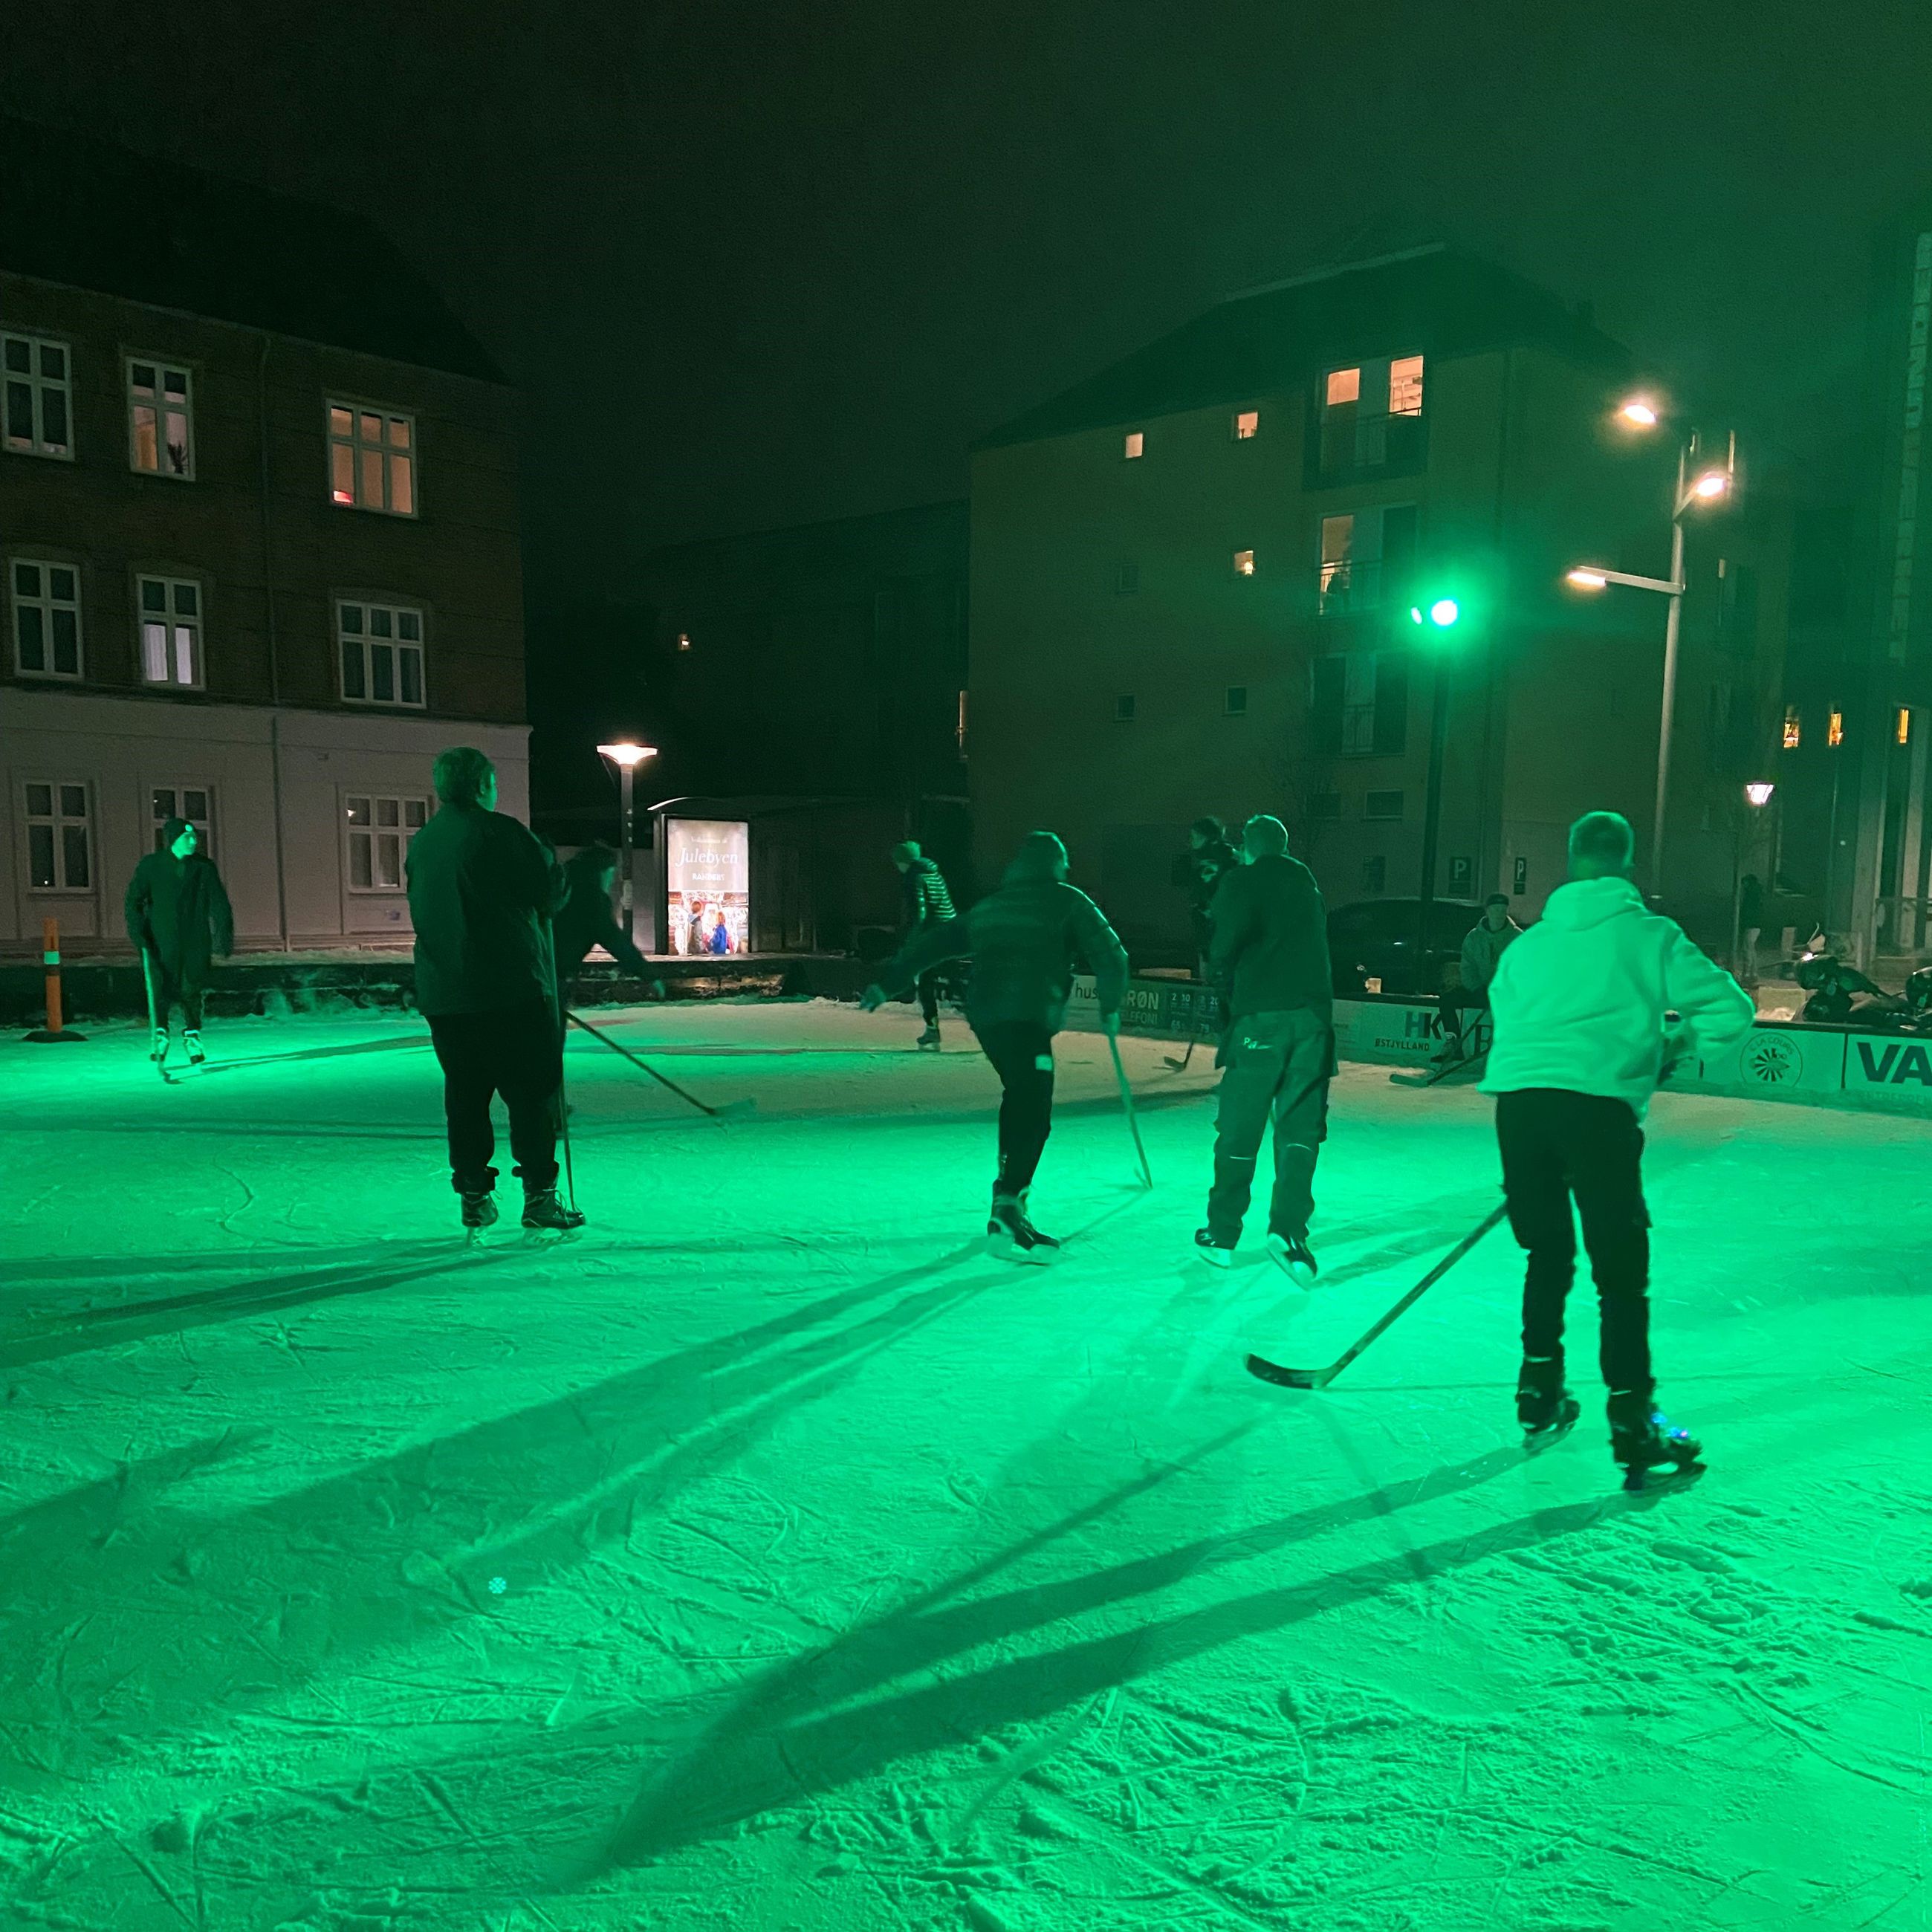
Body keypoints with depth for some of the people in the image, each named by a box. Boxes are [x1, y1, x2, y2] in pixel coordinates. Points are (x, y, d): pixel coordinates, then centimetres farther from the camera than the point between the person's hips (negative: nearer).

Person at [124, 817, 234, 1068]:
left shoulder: (204, 867, 3)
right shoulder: (151, 865, 0)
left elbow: (219, 904, 4)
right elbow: (133, 901, 1)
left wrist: (224, 938, -4)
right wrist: (137, 933, -11)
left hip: (196, 942, 1)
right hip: (161, 941, -1)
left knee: (193, 989, 2)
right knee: (161, 986, -8)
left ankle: (192, 1036, 20)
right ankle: (161, 1033, 9)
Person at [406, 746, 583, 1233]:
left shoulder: (421, 843, 11)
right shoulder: (500, 832, -9)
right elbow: (548, 894, -6)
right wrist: (558, 873, 15)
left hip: (442, 995, 6)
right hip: (512, 989, -6)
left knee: (465, 1096, 11)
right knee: (531, 1092, 0)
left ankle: (474, 1197, 16)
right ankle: (539, 1197, -1)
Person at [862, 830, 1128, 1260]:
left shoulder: (990, 905, 21)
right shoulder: (1068, 901, 5)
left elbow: (935, 942, 25)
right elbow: (1111, 956, 2)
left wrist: (888, 983, 31)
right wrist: (1110, 1009, 17)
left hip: (983, 1015, 7)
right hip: (1027, 1019, -7)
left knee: (1021, 1098, 25)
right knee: (1033, 1115, -10)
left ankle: (1011, 1185, 30)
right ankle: (1005, 1216, -20)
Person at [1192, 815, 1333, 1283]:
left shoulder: (1242, 880, 2)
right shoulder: (1308, 884, 19)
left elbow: (1230, 934, -11)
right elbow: (1316, 944, 15)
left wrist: (1222, 977, 5)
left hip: (1261, 1014, -4)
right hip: (1313, 1012, 4)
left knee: (1240, 1129, 6)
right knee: (1300, 1126, 6)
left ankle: (1222, 1235, 18)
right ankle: (1288, 1228, -9)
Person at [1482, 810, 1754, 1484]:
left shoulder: (1529, 941, 22)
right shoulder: (1651, 935, 11)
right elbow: (1732, 1010, 7)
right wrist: (1678, 1041, 25)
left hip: (1517, 1098, 4)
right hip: (1597, 1104, -4)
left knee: (1547, 1250, 20)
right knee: (1621, 1267, 3)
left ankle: (1540, 1389, 28)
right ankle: (1631, 1421, 3)